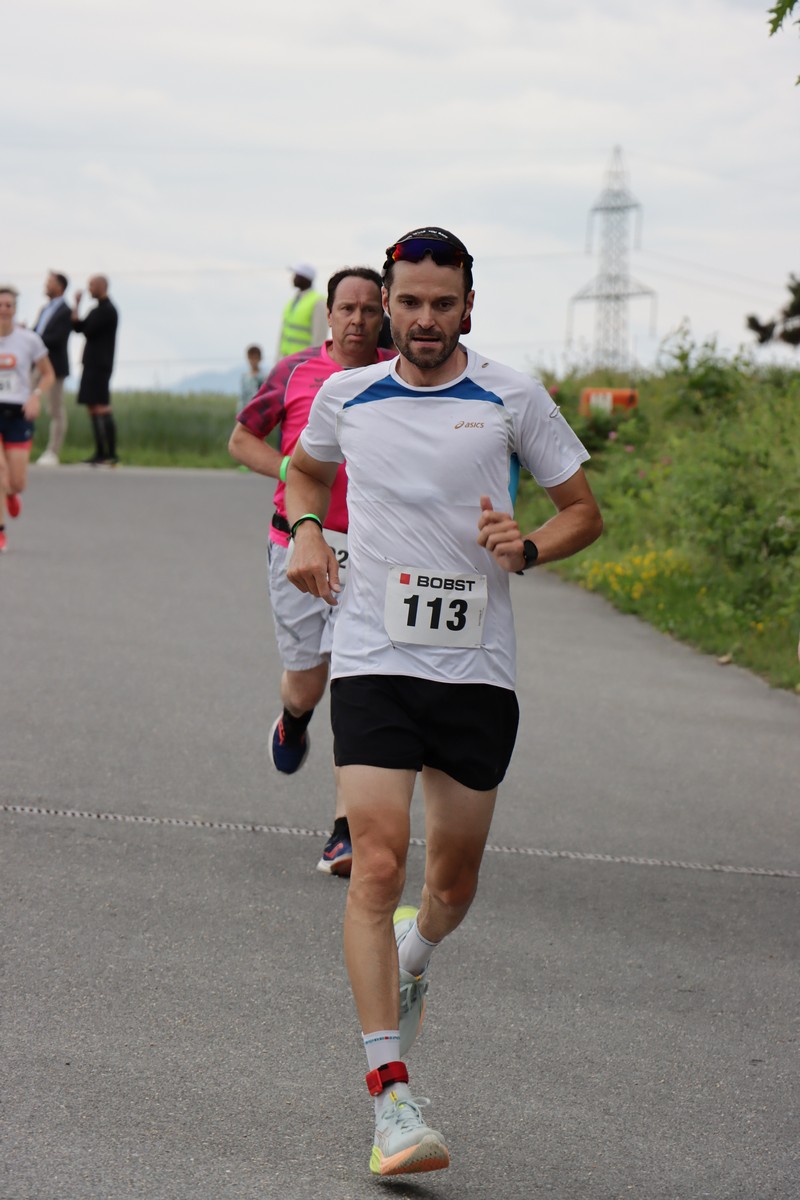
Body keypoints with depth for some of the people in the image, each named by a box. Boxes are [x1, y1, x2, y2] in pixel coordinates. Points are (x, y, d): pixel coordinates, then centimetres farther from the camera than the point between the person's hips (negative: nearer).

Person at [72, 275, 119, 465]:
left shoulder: (108, 311, -12)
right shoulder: (97, 310, 18)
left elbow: (88, 331, -17)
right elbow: (77, 327, 15)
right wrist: (76, 305, 7)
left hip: (100, 365, -10)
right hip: (91, 364, 10)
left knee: (102, 407, -12)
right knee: (93, 407, 10)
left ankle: (111, 454, -14)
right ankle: (100, 453, 12)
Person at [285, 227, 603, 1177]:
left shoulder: (512, 399, 1)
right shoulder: (344, 397, 6)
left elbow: (584, 510, 8)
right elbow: (307, 468, 27)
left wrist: (527, 548, -12)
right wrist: (305, 532, 7)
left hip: (477, 668, 1)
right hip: (374, 660, -1)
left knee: (454, 879, 11)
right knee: (378, 864, -15)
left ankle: (412, 959, 49)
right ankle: (391, 1099, -16)